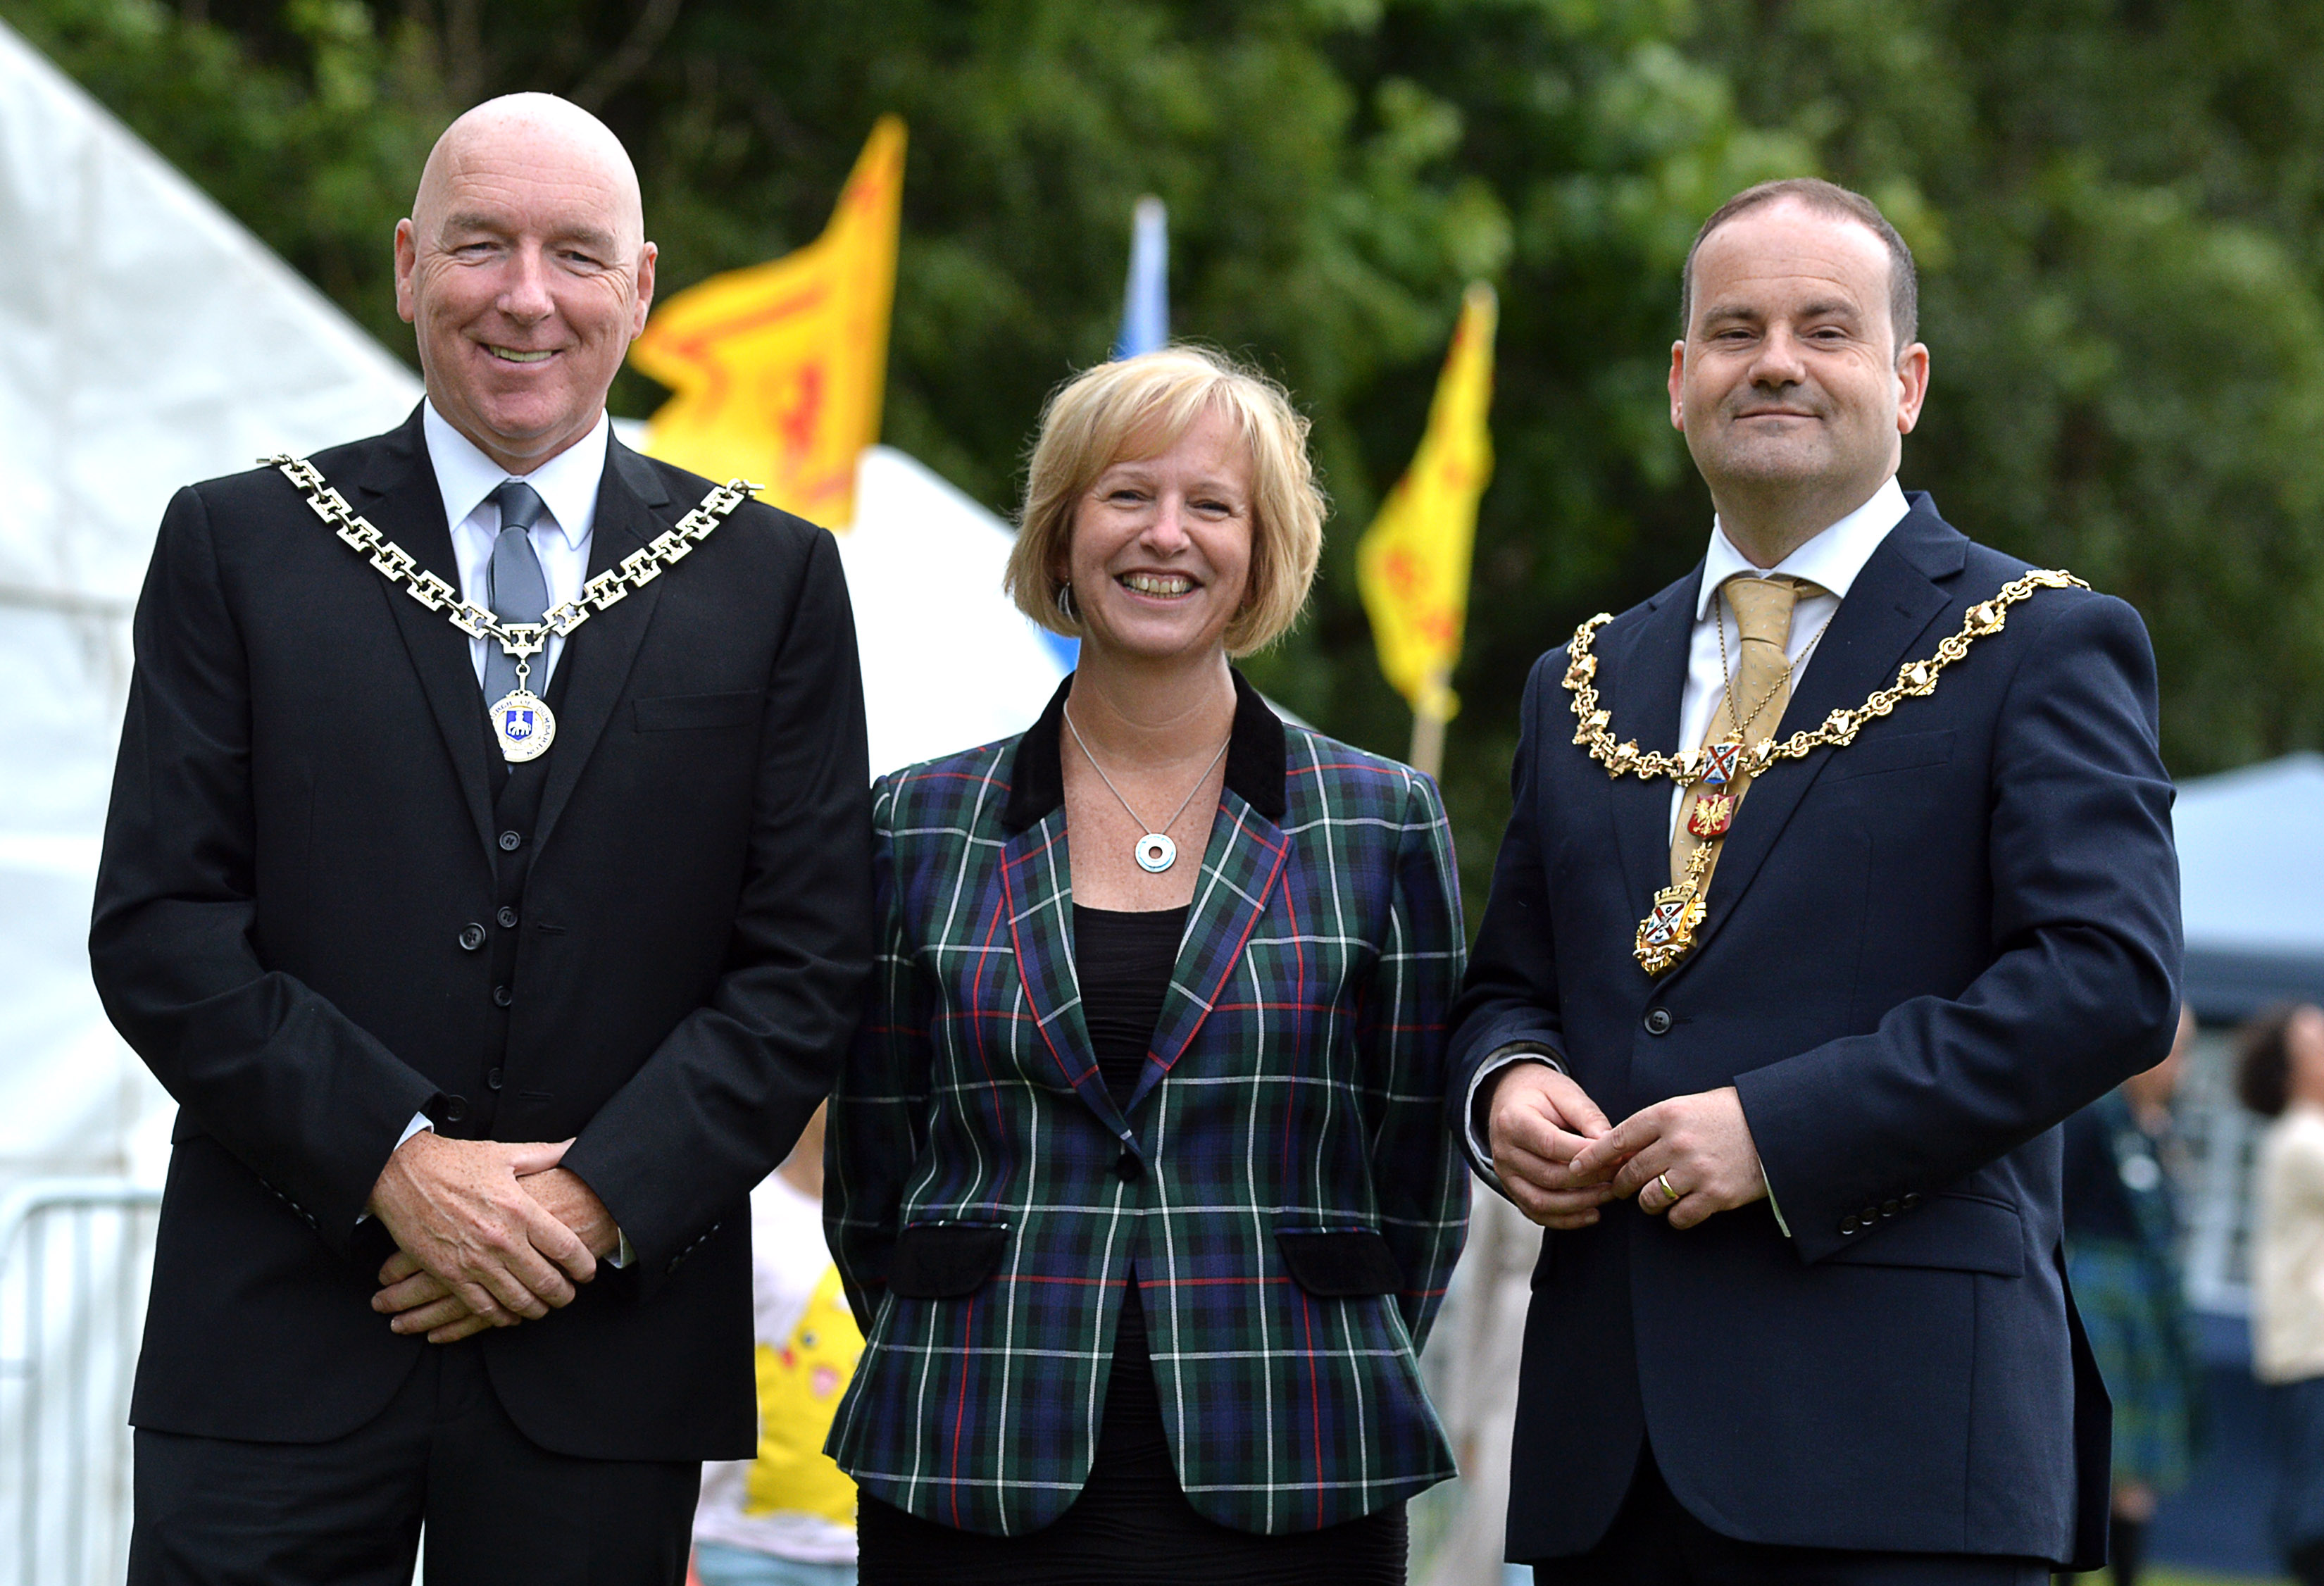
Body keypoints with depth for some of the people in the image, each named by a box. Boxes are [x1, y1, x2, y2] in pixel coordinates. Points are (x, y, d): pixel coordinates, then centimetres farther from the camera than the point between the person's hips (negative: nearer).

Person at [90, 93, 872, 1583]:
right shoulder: (239, 547, 6)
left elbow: (810, 957, 3)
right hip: (279, 1346, 0)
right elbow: (157, 924, -1)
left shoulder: (770, 578, 7)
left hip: (608, 1345, 1)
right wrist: (393, 1162, -12)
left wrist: (598, 1201, -9)